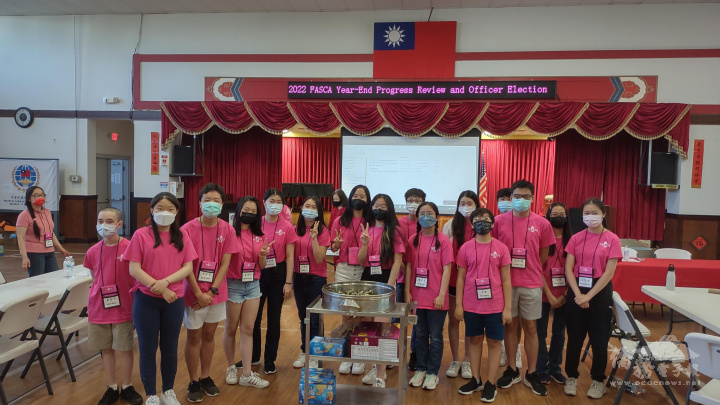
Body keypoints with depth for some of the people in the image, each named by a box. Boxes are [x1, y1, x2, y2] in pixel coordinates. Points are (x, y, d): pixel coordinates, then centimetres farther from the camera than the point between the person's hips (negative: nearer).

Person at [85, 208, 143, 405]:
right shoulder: (93, 251, -1)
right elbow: (94, 278, 12)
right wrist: (102, 294, 1)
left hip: (123, 308, -3)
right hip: (99, 308, 4)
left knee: (125, 349, 9)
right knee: (106, 349, 14)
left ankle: (127, 387, 25)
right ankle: (111, 388, 29)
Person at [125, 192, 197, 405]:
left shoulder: (182, 236, 3)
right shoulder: (141, 235, -5)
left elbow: (188, 267, -2)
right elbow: (134, 269, -9)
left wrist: (166, 281, -18)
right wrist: (159, 289, -16)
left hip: (175, 300, 2)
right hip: (146, 300, -2)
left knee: (170, 348, 14)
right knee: (148, 349, 9)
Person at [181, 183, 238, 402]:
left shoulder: (228, 230, -4)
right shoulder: (188, 229, -13)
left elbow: (225, 264, -4)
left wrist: (212, 290, -12)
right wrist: (199, 293, -16)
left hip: (216, 293, 3)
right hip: (194, 293, -3)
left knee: (209, 335, 16)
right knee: (194, 337, 9)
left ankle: (205, 377, 31)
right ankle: (193, 382, 25)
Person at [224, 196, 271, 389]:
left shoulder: (259, 235, 6)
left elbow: (262, 266, 8)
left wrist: (263, 255, -11)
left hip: (253, 285, 4)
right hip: (233, 285, -4)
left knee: (248, 329, 7)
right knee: (231, 328, 10)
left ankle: (247, 374, 13)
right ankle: (231, 368, 28)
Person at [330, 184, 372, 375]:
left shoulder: (372, 222, 2)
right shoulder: (340, 220, 5)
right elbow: (333, 248, 7)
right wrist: (337, 243, -16)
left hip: (365, 271, -1)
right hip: (344, 270, 1)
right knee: (345, 313, 6)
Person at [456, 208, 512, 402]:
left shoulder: (501, 248, -3)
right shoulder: (466, 248, 0)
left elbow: (506, 280, -1)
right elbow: (461, 278, 3)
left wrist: (507, 308, -4)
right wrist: (458, 304, 0)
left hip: (495, 306, -1)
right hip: (471, 306, 1)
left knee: (494, 342, 7)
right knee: (474, 340, 12)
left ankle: (490, 384, 18)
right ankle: (475, 380, 25)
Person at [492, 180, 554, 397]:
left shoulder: (542, 224, -1)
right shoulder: (499, 221, -2)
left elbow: (544, 254, 8)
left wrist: (530, 271, 5)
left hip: (532, 284, 0)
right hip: (506, 283, 0)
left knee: (530, 327, 8)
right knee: (510, 325, 10)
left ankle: (531, 374, 20)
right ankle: (512, 371, 24)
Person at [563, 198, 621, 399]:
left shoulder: (612, 239, -5)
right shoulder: (576, 238, 3)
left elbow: (609, 273, -11)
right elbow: (568, 268, -2)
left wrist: (589, 296, -16)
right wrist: (578, 294, -14)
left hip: (600, 293, -2)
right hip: (576, 292, 2)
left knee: (599, 339, 7)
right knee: (574, 337, 9)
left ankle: (598, 380, 25)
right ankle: (572, 377, 25)